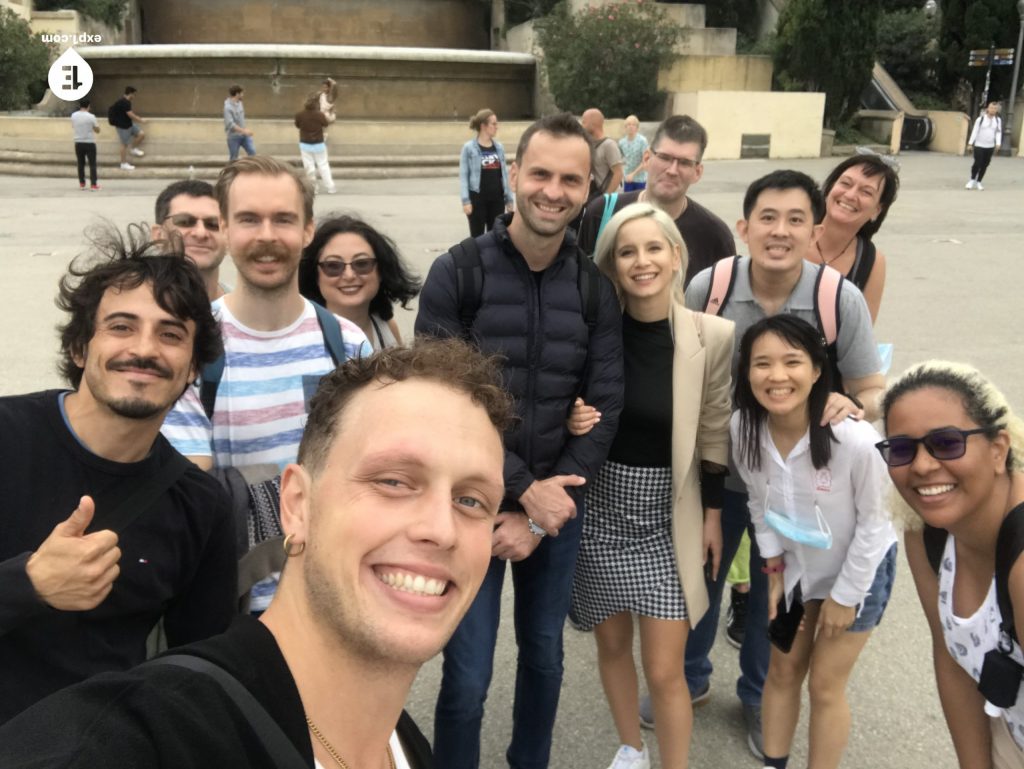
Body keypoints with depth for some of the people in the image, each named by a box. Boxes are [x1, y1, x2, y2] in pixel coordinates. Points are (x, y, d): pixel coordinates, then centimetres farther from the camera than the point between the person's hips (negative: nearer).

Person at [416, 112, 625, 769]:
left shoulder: (597, 287, -2)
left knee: (545, 658, 19)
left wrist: (537, 517, -9)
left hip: (558, 508, 3)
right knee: (468, 679, 4)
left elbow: (604, 407, -4)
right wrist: (523, 489, -15)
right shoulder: (455, 274, -10)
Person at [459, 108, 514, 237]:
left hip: (497, 198, 4)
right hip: (477, 198, -4)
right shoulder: (469, 148, -6)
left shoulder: (499, 147, 7)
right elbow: (463, 176, -7)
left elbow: (505, 174, 11)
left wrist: (509, 199, 9)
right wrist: (465, 200, -15)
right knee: (477, 237, 4)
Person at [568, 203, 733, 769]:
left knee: (664, 672, 0)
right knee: (611, 644, 18)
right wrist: (571, 422, -16)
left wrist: (713, 516, 3)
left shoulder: (712, 336, -11)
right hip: (600, 507, 2)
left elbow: (715, 436, -1)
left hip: (668, 517, -2)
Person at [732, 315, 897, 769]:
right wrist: (773, 570, 2)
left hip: (860, 568, -4)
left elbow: (873, 523, -19)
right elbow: (759, 503, -4)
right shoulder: (743, 428, -23)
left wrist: (845, 595, -11)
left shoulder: (855, 440, -35)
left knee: (825, 686, 7)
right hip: (794, 565, 4)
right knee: (782, 671, 18)